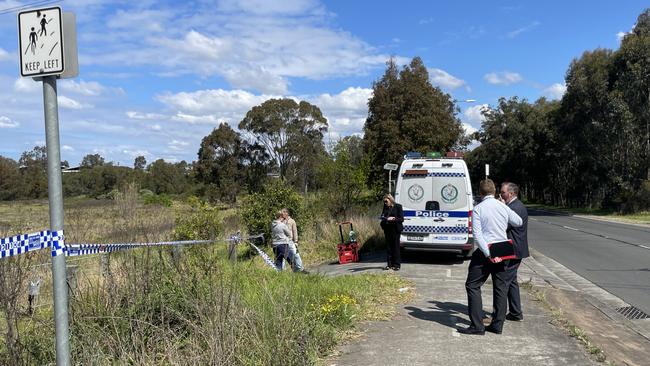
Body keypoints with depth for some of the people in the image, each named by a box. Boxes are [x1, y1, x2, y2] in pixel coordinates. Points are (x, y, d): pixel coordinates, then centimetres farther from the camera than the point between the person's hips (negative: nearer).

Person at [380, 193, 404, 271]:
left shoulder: (398, 206, -4)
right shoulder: (385, 207, 12)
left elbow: (401, 219, -7)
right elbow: (382, 217, 8)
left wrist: (393, 219, -18)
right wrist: (387, 219, -12)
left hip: (395, 229, -5)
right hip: (387, 230, 5)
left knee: (395, 246, -1)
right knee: (388, 247, 7)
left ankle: (397, 264, 6)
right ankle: (390, 264, 13)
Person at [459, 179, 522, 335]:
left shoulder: (478, 209, -7)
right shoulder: (503, 207, 5)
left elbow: (477, 234, -16)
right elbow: (518, 222, 22)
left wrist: (488, 254, -16)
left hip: (485, 252, -5)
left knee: (473, 286, 1)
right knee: (500, 287, 12)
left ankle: (477, 325, -4)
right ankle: (497, 324, 16)